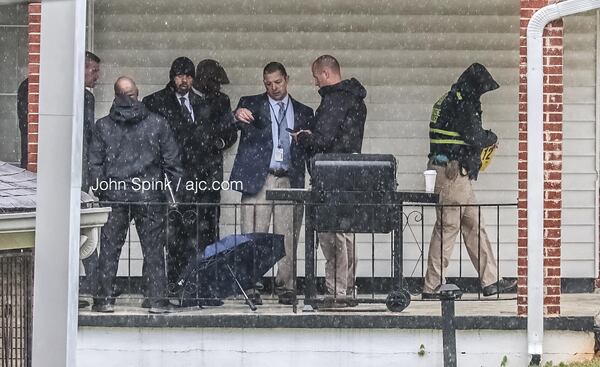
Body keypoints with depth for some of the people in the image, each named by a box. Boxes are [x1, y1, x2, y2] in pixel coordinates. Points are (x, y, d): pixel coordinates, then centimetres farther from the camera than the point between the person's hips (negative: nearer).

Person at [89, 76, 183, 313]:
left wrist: (100, 190, 11)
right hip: (150, 196, -1)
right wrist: (170, 187, 13)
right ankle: (156, 297, 2)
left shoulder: (102, 126, 1)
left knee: (110, 248, 6)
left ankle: (104, 298, 4)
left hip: (114, 195, 1)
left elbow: (95, 164, 1)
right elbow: (172, 160, 1)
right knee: (153, 247, 4)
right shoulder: (157, 124, 0)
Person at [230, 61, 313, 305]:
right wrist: (239, 116, -31)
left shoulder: (303, 113, 16)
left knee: (287, 237, 0)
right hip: (258, 179, -2)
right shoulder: (252, 104, 10)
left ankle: (286, 287, 5)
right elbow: (239, 122, -10)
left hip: (289, 181, 2)